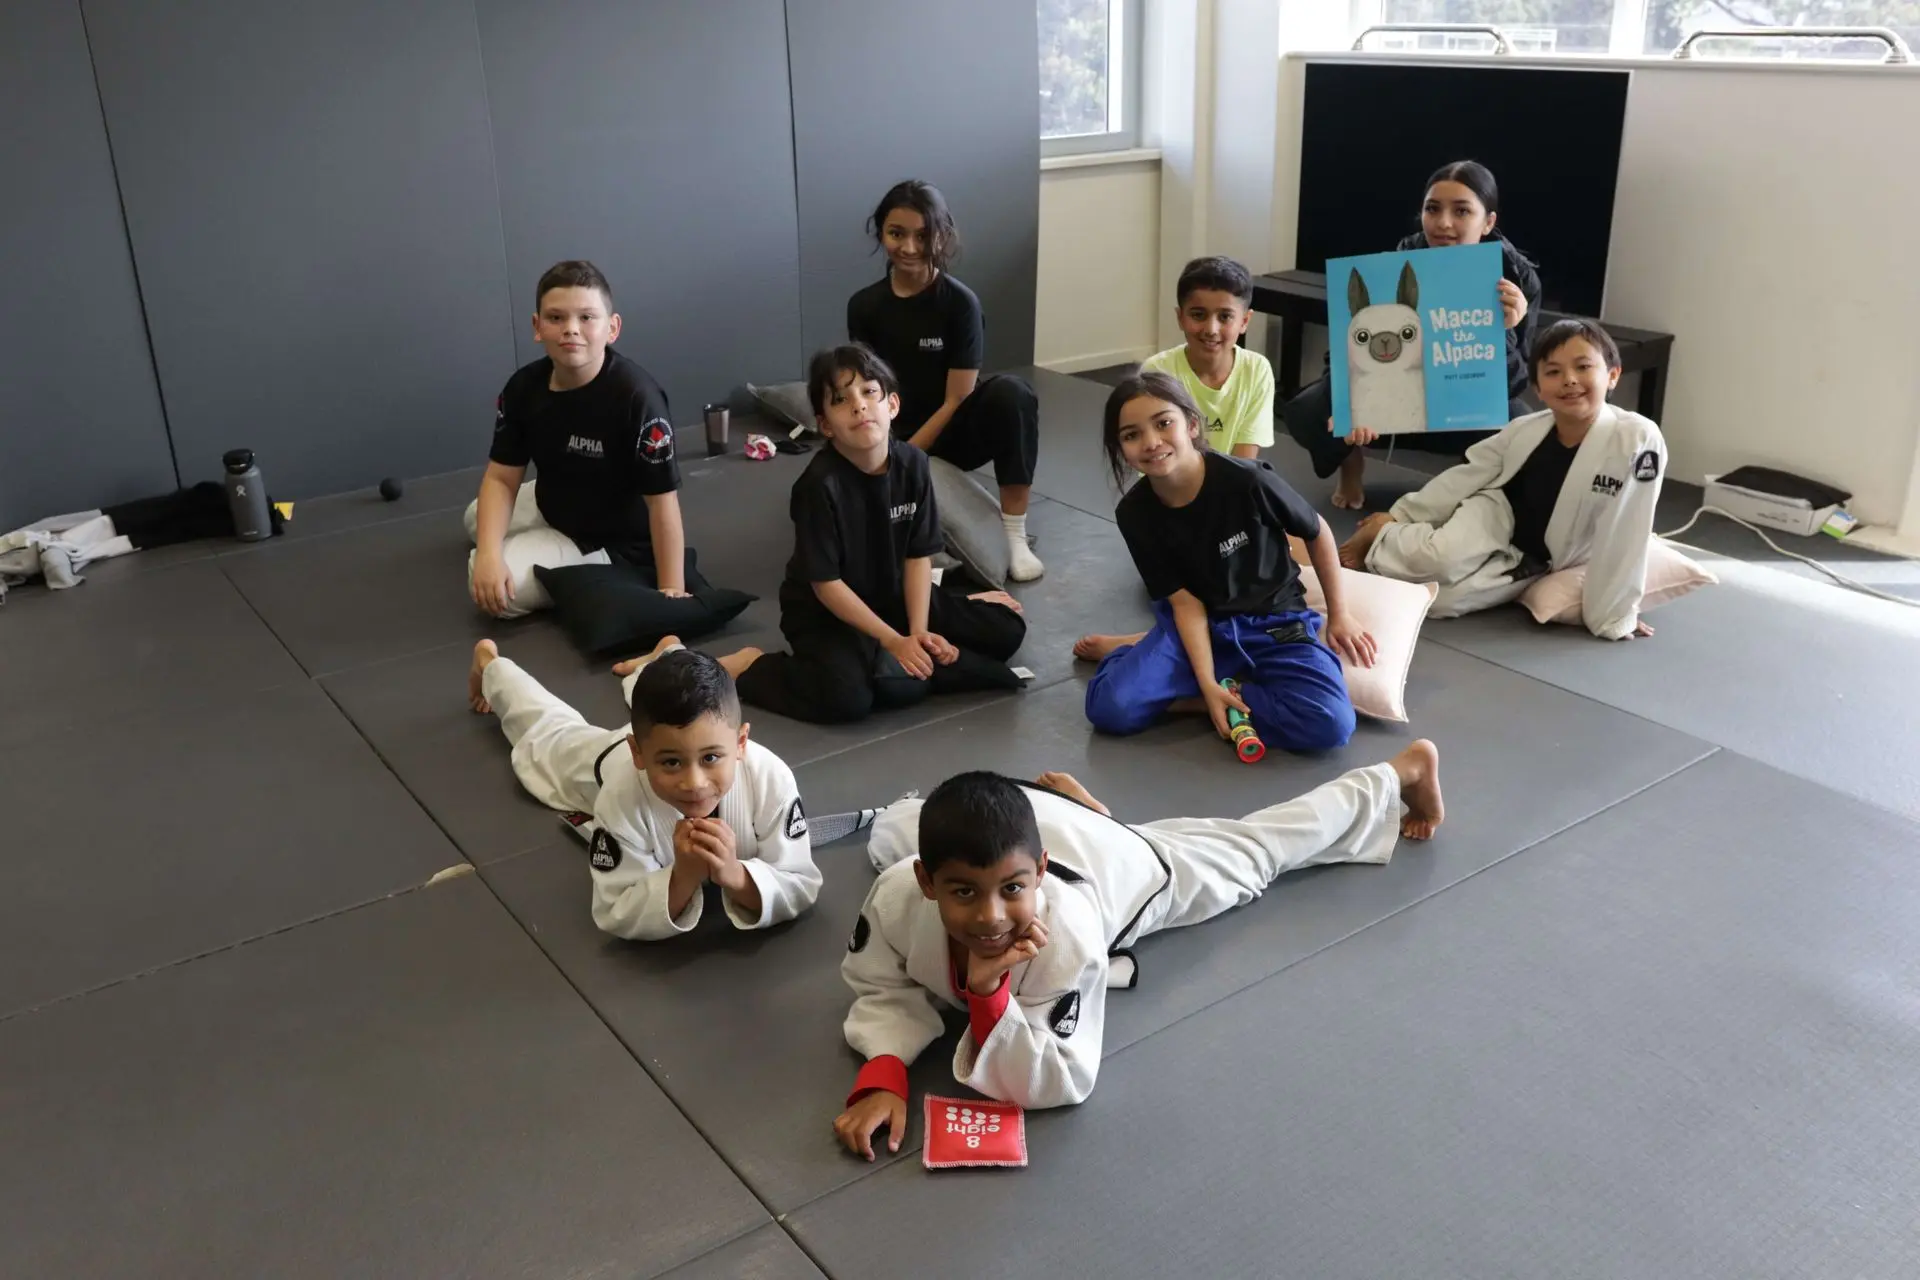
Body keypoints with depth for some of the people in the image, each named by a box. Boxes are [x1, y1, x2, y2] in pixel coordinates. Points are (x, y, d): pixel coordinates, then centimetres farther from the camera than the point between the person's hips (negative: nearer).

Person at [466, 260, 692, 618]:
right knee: (477, 519, 27)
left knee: (506, 592, -19)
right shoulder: (523, 387, -14)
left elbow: (662, 501, -32)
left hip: (614, 541, -8)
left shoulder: (637, 398, -35)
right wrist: (488, 555, -27)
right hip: (553, 509, 8)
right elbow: (501, 478, -11)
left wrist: (671, 590, -31)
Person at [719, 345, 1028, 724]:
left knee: (1006, 630, -3)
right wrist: (894, 641, -18)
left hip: (895, 596, 5)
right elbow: (826, 585, -21)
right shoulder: (820, 484, -25)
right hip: (826, 612, -5)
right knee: (846, 697, -33)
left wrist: (919, 632, -14)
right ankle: (748, 667, -10)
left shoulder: (912, 464, -10)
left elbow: (919, 555, -4)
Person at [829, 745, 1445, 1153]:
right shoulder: (897, 894, -40)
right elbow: (883, 987, -21)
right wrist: (883, 1076, -40)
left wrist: (989, 991, -54)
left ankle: (1404, 771, 46)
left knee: (1255, 849, 22)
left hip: (1125, 862, -3)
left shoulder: (1067, 936, -47)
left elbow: (1059, 1082, -38)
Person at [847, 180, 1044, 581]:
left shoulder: (960, 303, -12)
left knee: (1012, 394, -34)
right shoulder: (863, 306, -2)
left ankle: (1015, 535, -26)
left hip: (952, 433, -2)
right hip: (896, 439, 3)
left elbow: (956, 400, -14)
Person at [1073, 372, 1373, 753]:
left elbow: (1317, 533, -4)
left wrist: (1339, 615, 4)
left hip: (1276, 624, 0)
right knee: (1110, 708, -24)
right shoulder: (1134, 513, -11)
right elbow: (1185, 602, -10)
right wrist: (1207, 683, -21)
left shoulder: (1247, 480, -22)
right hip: (1198, 624, 1)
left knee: (1330, 724, -28)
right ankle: (1133, 649, 10)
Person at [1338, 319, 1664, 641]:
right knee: (1441, 560, -30)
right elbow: (1464, 477, 3)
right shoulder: (1525, 430, -12)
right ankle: (1380, 533, 1)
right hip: (1493, 516, 2)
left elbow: (1625, 538, -23)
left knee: (1444, 596, -24)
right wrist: (1399, 517, 6)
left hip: (1531, 563, -2)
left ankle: (1384, 538, 3)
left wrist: (1613, 616, -19)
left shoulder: (1639, 440, -26)